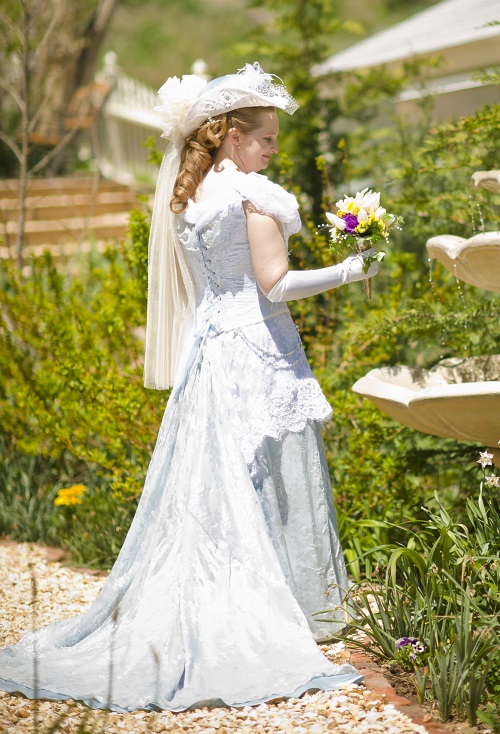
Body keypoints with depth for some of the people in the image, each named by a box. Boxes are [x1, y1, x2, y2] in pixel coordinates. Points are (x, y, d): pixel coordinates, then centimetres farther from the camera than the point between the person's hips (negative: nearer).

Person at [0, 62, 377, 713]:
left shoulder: (185, 197, 11)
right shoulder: (253, 193, -11)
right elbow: (274, 283, -14)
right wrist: (346, 272, -4)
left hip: (207, 351, 7)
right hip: (258, 349, -7)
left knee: (206, 494, 10)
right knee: (265, 490, -1)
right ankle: (264, 633, 2)